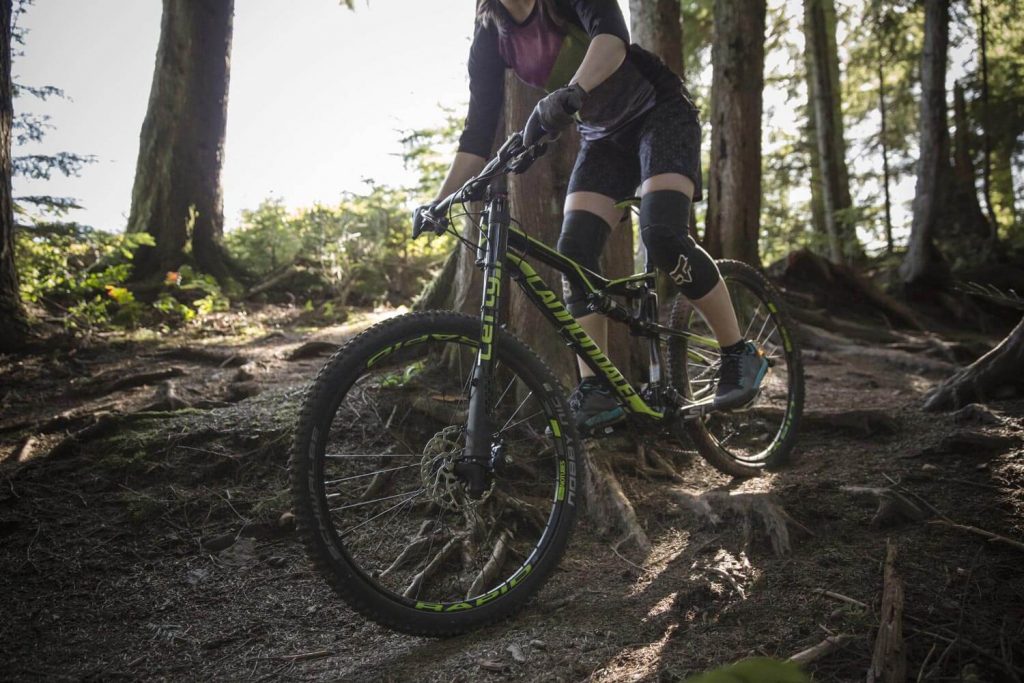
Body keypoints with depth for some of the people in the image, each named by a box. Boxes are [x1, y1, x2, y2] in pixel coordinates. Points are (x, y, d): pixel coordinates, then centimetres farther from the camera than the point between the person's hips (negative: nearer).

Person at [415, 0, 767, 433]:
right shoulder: (491, 35, -3)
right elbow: (479, 128, -3)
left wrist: (572, 92, -56)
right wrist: (440, 201, -11)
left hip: (660, 112, -5)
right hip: (603, 137, 6)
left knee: (662, 235, -26)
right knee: (573, 251, -13)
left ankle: (740, 354, -9)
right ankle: (597, 392, -10)